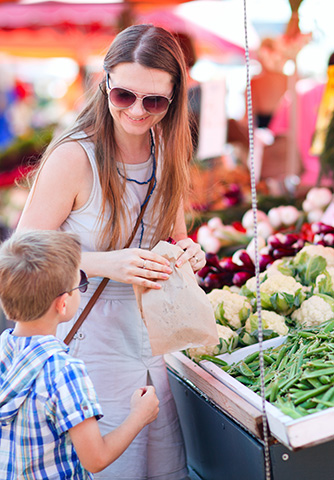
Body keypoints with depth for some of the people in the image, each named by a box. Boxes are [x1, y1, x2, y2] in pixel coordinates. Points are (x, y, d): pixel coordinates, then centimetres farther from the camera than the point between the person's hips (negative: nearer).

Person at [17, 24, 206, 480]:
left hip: (154, 339, 6)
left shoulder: (168, 156, 2)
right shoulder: (74, 157, -17)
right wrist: (104, 263, -29)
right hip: (91, 347, -6)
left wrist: (187, 254, -8)